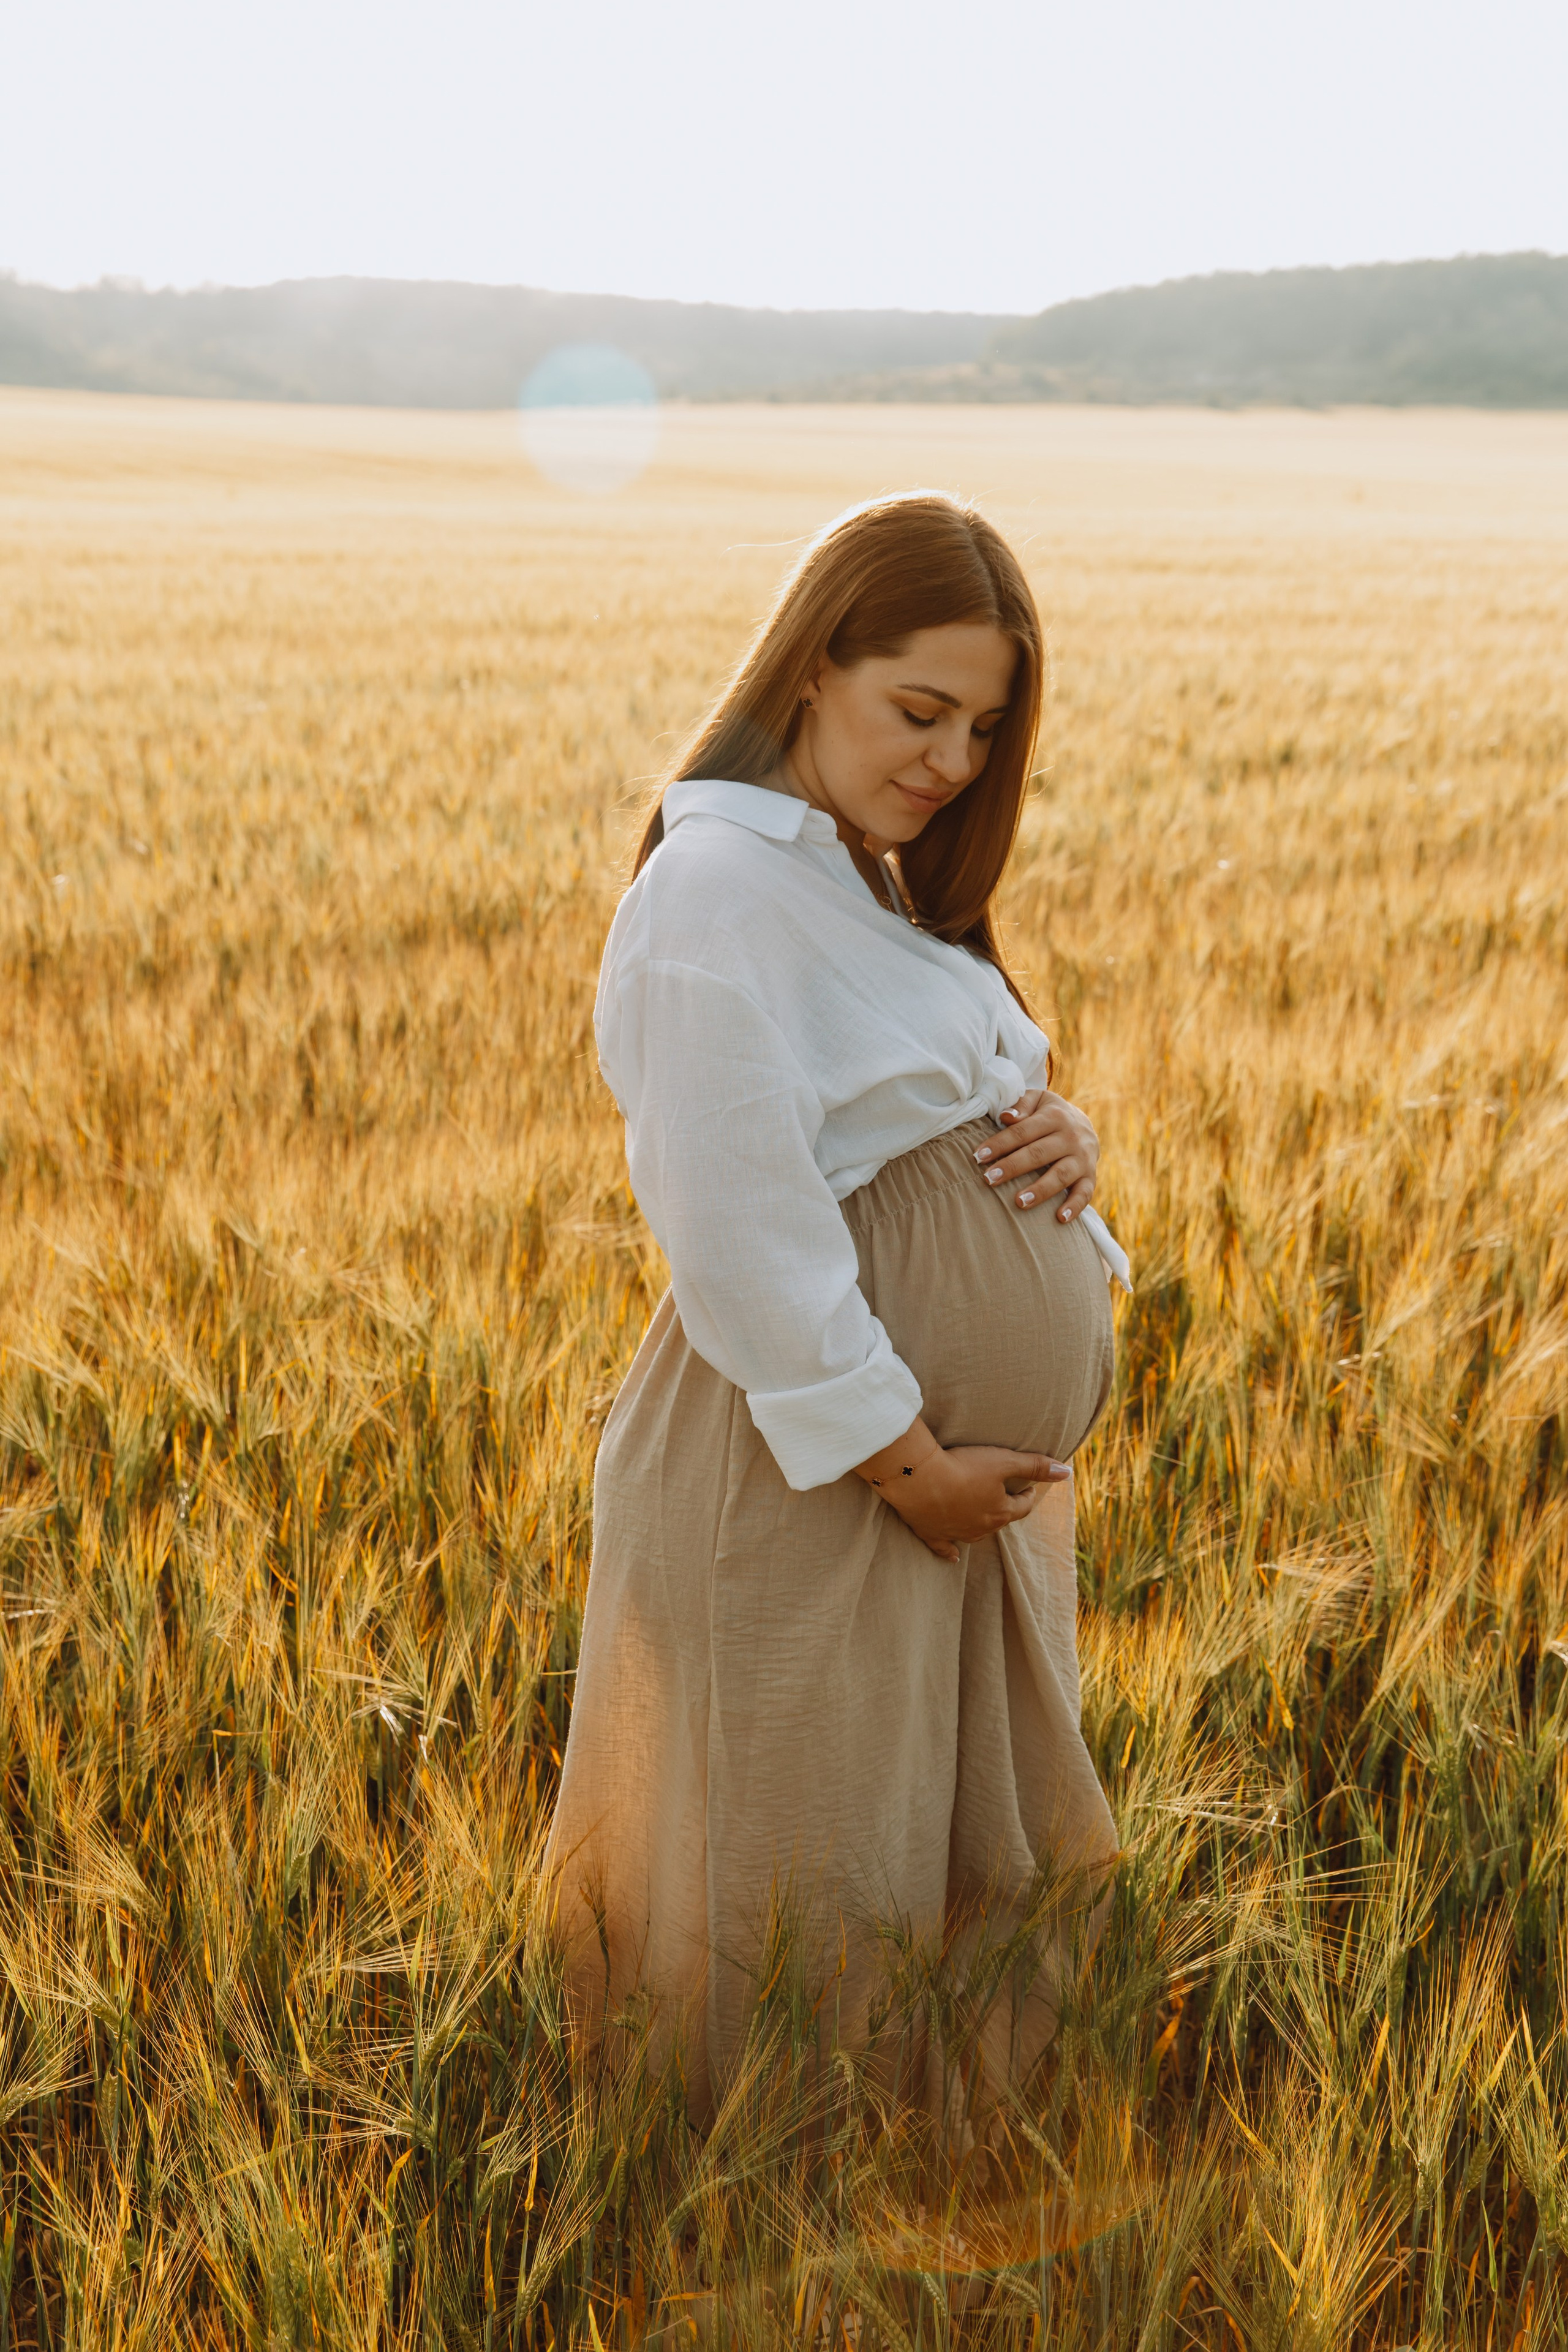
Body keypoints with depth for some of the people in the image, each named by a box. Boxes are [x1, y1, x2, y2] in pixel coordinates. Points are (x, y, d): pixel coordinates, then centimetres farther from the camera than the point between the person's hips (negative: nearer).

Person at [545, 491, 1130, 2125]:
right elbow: (747, 1240, -23)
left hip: (971, 1457, 9)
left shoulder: (883, 879, 14)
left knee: (989, 1863, 19)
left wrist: (1060, 1137, -5)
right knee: (824, 1888, 5)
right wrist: (905, 1462, -19)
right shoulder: (720, 882, -17)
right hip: (814, 1479, -9)